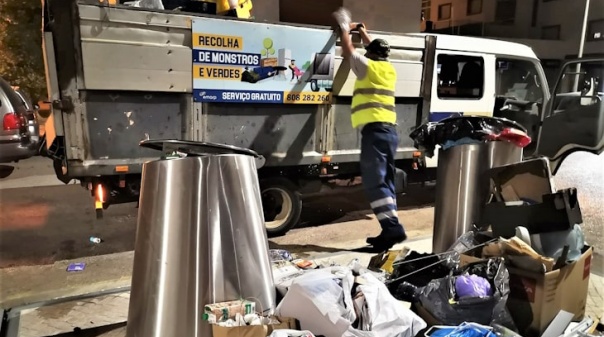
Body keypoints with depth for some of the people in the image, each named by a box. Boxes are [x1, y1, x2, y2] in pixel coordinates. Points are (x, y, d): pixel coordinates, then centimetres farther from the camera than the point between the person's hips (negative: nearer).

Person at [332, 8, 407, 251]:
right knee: (385, 181, 9)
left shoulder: (368, 67, 0)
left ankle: (393, 228, -18)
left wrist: (344, 28, 26)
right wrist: (364, 33, 49)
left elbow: (348, 51, 11)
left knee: (374, 181, -11)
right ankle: (390, 230, 10)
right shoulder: (389, 69, 19)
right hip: (389, 130, 8)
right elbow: (378, 52, 40)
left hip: (375, 130, -8)